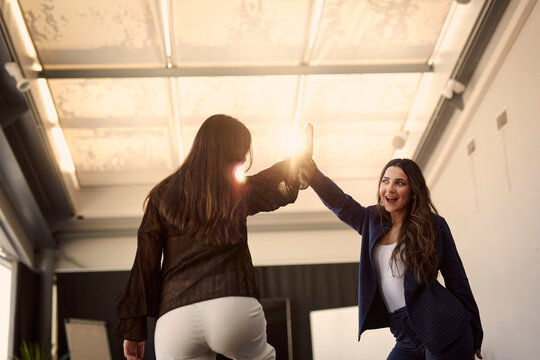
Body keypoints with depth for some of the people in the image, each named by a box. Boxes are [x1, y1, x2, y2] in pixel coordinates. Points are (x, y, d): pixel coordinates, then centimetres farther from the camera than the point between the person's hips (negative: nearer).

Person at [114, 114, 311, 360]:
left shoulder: (163, 194, 14)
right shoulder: (239, 190, 11)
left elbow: (145, 262, 9)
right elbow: (284, 188, 27)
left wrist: (133, 328, 11)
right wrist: (300, 158, 46)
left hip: (174, 320, 1)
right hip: (234, 307, -1)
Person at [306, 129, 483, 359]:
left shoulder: (434, 224, 0)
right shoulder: (372, 222, 12)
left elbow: (457, 282, 2)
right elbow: (338, 202, -2)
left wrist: (473, 339, 4)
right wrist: (310, 170, -20)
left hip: (443, 330, -4)